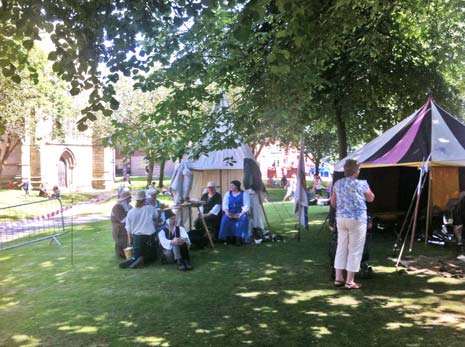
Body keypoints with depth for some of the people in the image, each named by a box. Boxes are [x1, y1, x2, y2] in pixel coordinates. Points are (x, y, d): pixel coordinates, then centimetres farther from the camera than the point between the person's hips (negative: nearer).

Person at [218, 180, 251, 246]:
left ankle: (239, 238, -34)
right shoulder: (227, 194, 16)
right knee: (225, 218, -29)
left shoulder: (244, 194, 5)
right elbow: (225, 205, 4)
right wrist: (227, 212, -16)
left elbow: (246, 206, -5)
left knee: (243, 219, -34)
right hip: (230, 213, 2)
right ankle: (228, 237, -26)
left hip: (241, 213, -2)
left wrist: (240, 214, -20)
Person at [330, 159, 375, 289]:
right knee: (355, 250, 3)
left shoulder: (337, 183, 5)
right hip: (357, 219, -5)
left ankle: (338, 278, 16)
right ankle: (350, 281, 6)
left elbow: (333, 202, 13)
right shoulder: (362, 184, -10)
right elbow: (371, 199, 6)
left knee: (341, 248, 13)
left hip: (341, 218, 5)